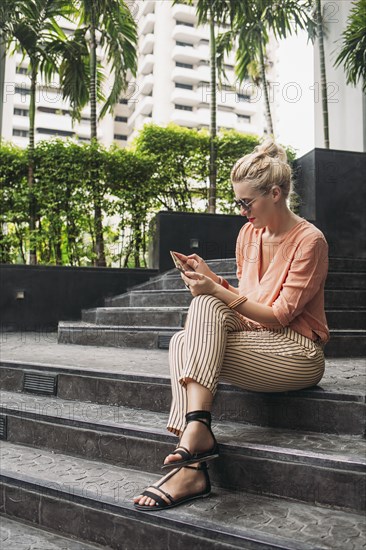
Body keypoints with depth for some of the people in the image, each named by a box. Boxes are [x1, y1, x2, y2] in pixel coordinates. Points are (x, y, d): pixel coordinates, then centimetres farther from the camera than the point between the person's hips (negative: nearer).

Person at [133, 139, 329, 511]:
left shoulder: (309, 240, -10)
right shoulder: (249, 233, 10)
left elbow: (280, 315, -15)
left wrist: (217, 292, -21)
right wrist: (212, 278, -2)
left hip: (299, 353, -7)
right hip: (256, 342, 7)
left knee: (206, 306, -25)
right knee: (181, 342, -20)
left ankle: (196, 429, -32)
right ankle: (192, 467, -31)